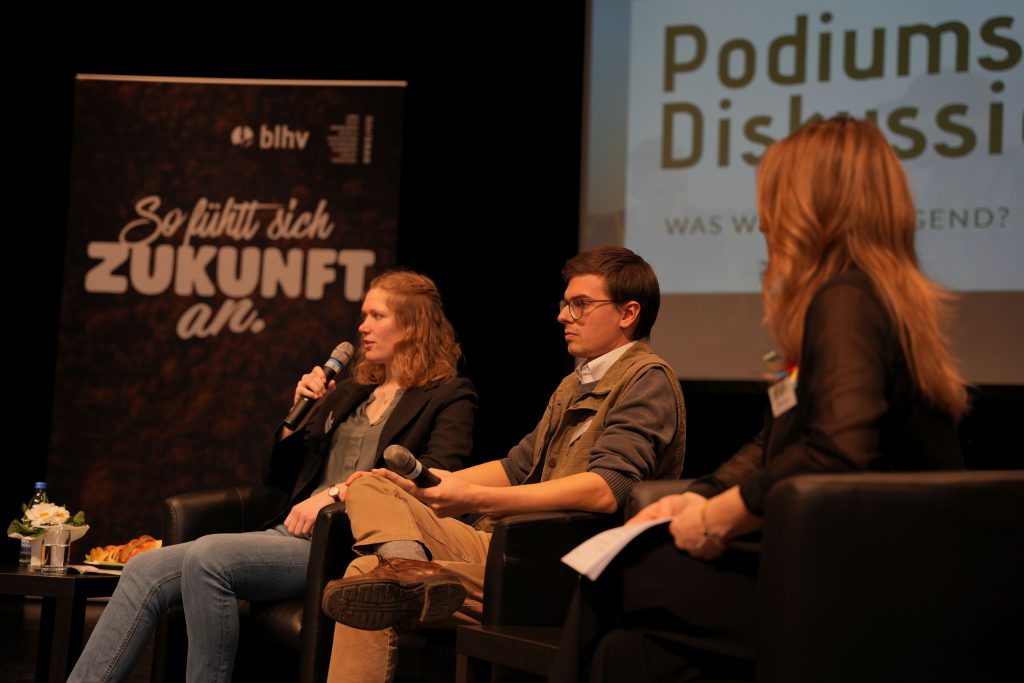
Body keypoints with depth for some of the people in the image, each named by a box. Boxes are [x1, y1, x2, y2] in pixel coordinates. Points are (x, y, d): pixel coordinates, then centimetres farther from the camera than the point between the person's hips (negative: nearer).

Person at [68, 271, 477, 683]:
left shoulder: (449, 398, 4)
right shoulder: (346, 393, 25)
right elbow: (281, 478, 26)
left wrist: (337, 492, -19)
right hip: (292, 535, 7)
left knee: (207, 557, -29)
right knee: (146, 571, -13)